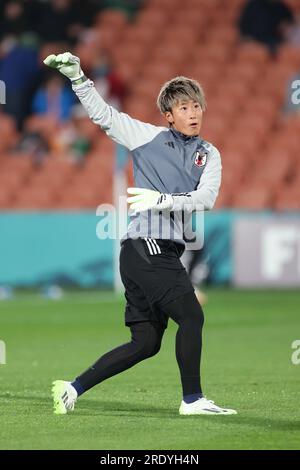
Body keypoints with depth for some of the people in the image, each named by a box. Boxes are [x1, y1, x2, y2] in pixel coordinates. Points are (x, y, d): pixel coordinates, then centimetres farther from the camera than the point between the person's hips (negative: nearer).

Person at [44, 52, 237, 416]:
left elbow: (206, 197, -3)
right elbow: (102, 113, 6)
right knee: (191, 316, -14)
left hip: (165, 252, 6)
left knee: (146, 342, 5)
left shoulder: (209, 155, 13)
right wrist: (77, 77, -5)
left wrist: (163, 200, -17)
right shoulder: (148, 137, 3)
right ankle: (193, 399, -6)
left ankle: (73, 389, 11)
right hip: (145, 245, -6)